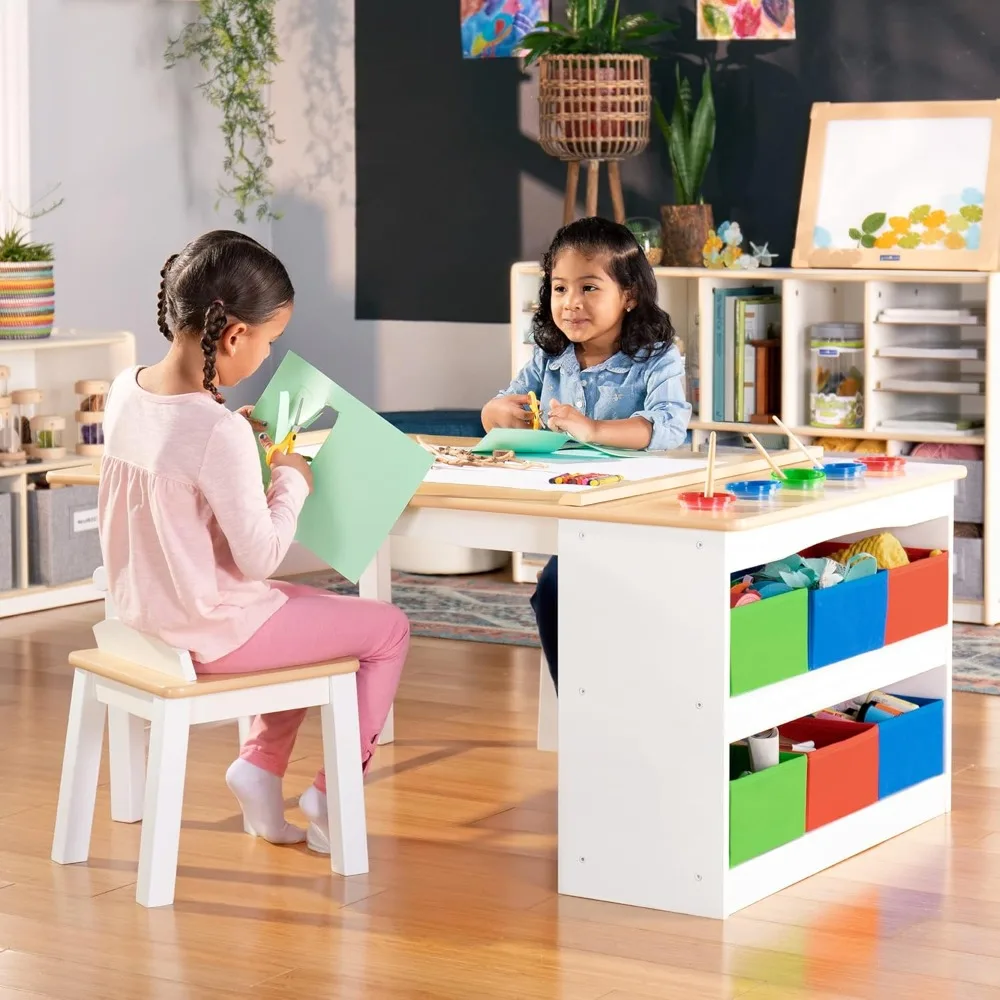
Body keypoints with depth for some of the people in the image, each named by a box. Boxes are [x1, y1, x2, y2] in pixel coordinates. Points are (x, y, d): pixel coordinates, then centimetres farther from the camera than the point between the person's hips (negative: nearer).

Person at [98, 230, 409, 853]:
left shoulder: (127, 391, -4)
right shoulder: (220, 434, -29)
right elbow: (259, 557, -23)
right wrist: (292, 482, -10)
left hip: (144, 611, 9)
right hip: (209, 633, -9)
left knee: (315, 609, 30)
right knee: (389, 628, 8)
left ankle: (261, 763, 25)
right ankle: (330, 797, 15)